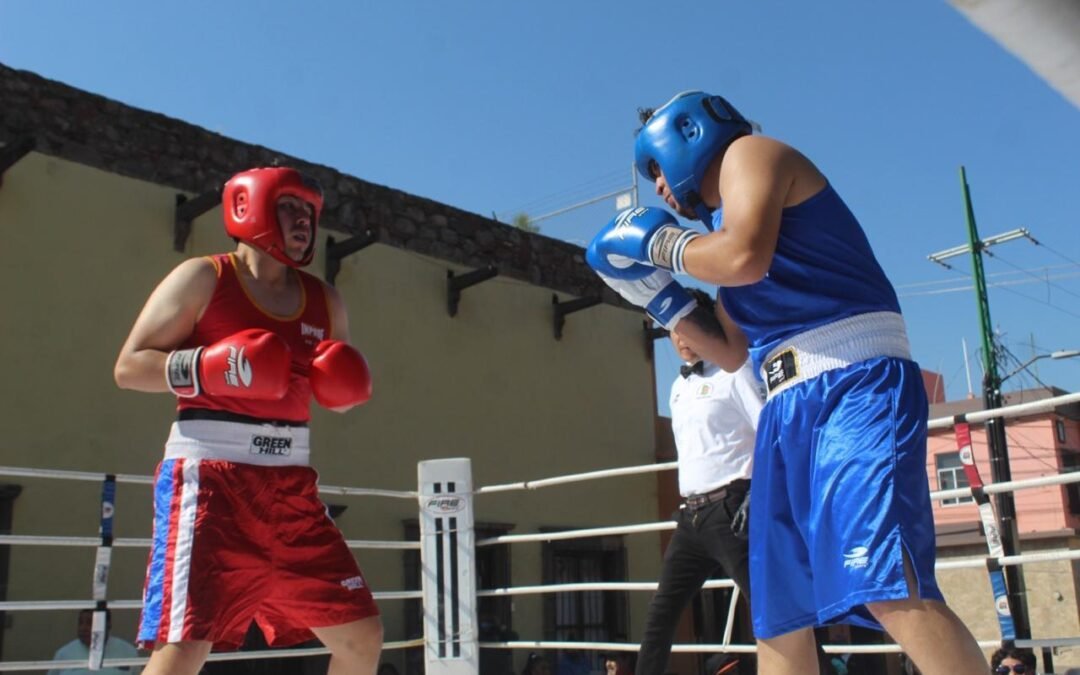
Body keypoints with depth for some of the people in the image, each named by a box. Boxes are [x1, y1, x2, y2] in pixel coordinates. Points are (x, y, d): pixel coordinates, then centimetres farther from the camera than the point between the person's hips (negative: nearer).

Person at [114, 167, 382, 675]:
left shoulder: (324, 302, 15)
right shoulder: (203, 279, 0)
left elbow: (340, 392, 23)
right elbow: (128, 367, -3)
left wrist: (346, 387, 0)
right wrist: (208, 367, -19)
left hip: (290, 484, 6)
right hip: (208, 475, -6)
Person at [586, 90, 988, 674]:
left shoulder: (747, 151, 4)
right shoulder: (722, 226, 27)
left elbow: (746, 258, -17)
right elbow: (732, 354, 29)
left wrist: (660, 241, 1)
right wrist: (658, 296, 25)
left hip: (856, 386, -9)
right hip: (788, 408, 10)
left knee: (888, 589, -24)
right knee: (779, 613, 9)